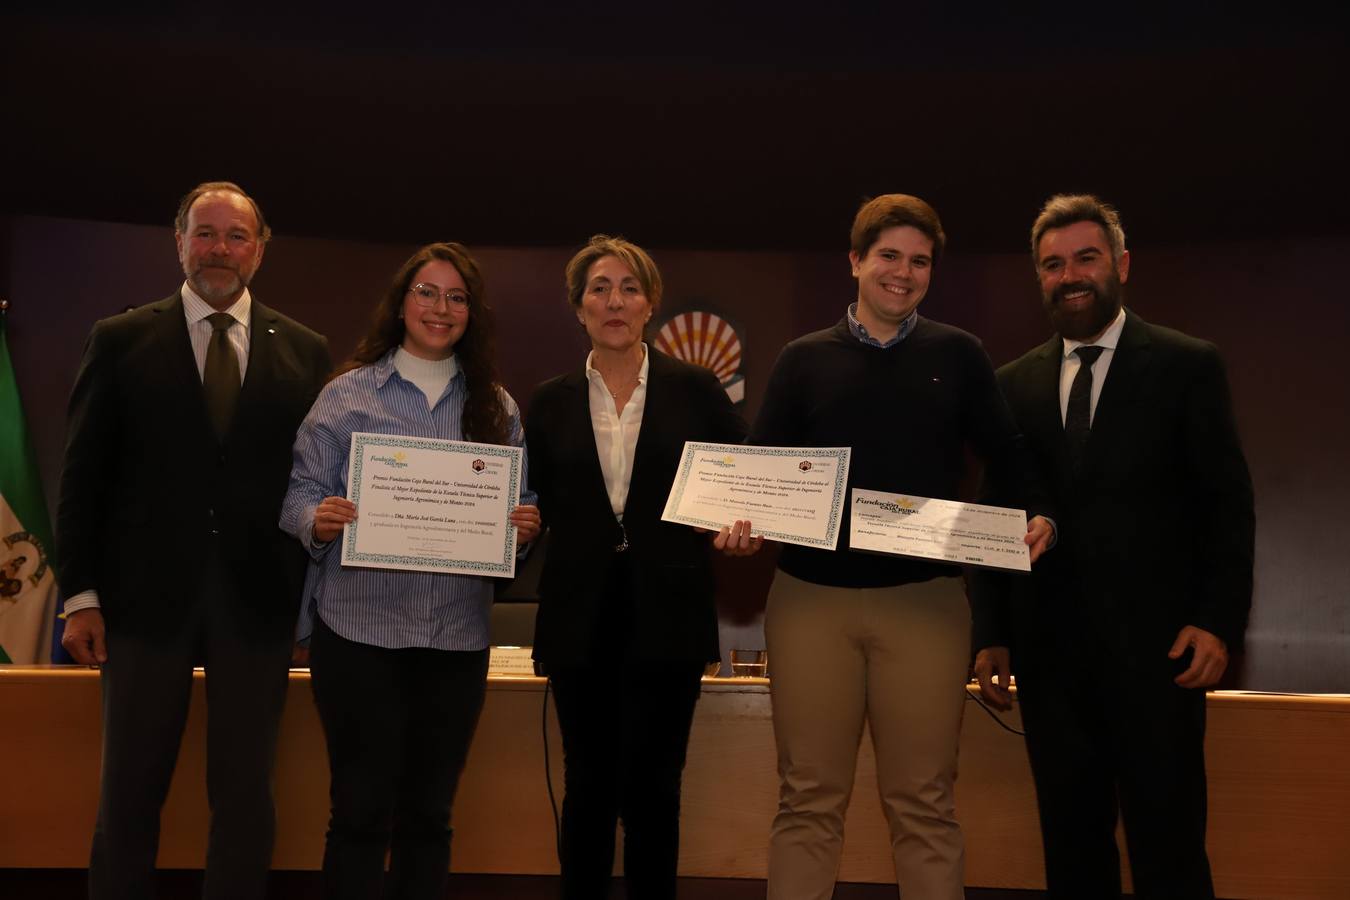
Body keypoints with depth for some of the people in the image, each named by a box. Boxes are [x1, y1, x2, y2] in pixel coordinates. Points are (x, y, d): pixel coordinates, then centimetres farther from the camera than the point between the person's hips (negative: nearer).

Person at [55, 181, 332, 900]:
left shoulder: (304, 351, 6)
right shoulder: (121, 339, 3)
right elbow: (83, 475, 2)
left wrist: (313, 592, 0)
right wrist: (81, 594, -3)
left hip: (257, 599, 1)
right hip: (148, 596, 0)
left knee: (245, 793, 8)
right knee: (129, 793, 9)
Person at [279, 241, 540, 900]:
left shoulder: (497, 407, 11)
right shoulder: (349, 392, 3)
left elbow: (520, 504, 11)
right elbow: (301, 492, 0)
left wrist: (526, 524, -10)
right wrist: (317, 520, -21)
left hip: (458, 632, 3)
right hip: (360, 624, -3)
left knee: (429, 815, 11)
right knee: (362, 813, 1)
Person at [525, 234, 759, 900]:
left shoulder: (695, 390, 3)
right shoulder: (551, 402, 8)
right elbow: (534, 505, 9)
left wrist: (742, 526, -15)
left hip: (666, 617, -2)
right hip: (580, 619, 2)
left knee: (651, 790, 3)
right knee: (587, 787, 11)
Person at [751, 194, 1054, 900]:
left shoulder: (958, 355, 10)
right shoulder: (804, 359, 9)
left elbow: (1004, 453, 11)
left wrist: (1035, 515, -7)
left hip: (925, 600, 0)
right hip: (810, 599, 0)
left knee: (923, 802, 7)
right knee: (809, 800, 7)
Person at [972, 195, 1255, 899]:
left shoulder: (1187, 366, 2)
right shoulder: (1015, 384, 10)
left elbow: (1228, 506, 0)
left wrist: (1219, 621, -10)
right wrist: (992, 634, 6)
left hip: (1155, 648, -3)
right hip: (1049, 650, 3)